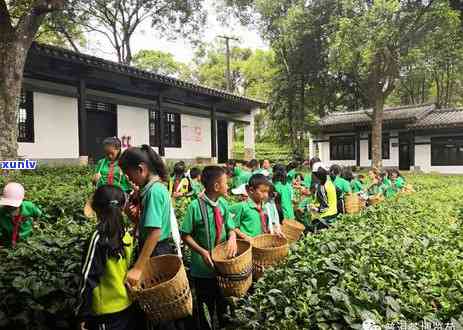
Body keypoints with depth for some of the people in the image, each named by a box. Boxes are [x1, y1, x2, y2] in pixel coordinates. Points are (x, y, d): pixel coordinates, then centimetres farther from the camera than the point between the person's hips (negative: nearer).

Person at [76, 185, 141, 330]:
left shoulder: (98, 238, -20)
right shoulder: (126, 234, -3)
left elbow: (88, 278, -17)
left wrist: (82, 314, -10)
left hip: (107, 310, -5)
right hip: (127, 304, 5)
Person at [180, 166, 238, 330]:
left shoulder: (223, 204, -3)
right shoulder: (195, 206, -18)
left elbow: (230, 228, 4)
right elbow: (185, 235, -12)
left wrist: (232, 237, -18)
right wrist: (202, 251, -22)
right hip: (203, 266, -5)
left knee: (223, 300, 22)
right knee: (204, 304, 13)